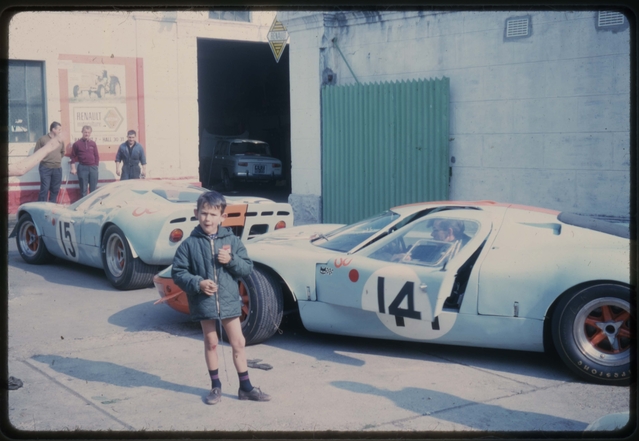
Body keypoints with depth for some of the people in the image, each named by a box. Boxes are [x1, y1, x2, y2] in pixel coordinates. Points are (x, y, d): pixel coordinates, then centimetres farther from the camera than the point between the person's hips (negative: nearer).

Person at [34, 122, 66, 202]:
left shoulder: (61, 141, 10)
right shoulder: (43, 139, -5)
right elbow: (36, 152, 1)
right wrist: (43, 159, -1)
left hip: (58, 168, 5)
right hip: (45, 168, -5)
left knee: (55, 190, 8)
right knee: (44, 189, -7)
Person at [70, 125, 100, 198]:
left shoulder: (93, 143, 9)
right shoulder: (77, 144, 1)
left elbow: (96, 156, 11)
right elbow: (73, 157, 2)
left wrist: (96, 166, 6)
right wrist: (73, 168, -3)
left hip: (93, 168, 2)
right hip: (82, 168, -2)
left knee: (93, 189, 5)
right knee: (83, 189, 2)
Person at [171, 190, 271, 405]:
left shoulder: (232, 241, 0)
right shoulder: (189, 244, -5)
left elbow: (248, 267, 1)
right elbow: (178, 272, -5)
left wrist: (231, 260, -17)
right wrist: (197, 283, -19)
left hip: (229, 300, 1)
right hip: (203, 302, -1)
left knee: (238, 342, 7)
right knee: (211, 343, 12)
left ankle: (245, 387, 19)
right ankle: (216, 386, 26)